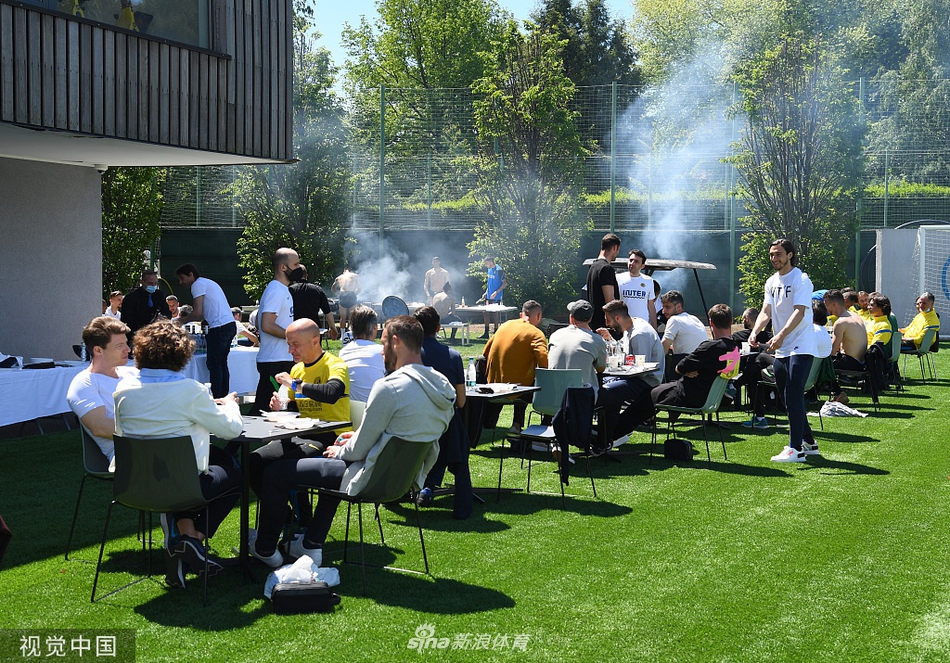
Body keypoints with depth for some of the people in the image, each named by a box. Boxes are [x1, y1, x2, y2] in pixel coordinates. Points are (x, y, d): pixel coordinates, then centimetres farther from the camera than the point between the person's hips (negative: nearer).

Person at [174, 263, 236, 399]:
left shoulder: (198, 284, -4)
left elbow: (198, 312, -11)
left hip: (220, 327, -10)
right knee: (221, 363, 13)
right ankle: (224, 397, 15)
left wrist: (183, 320, 3)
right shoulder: (208, 283, 25)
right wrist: (185, 319, 22)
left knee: (214, 364, -5)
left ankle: (217, 399, -5)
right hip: (230, 325, 10)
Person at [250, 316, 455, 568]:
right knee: (334, 466, 38)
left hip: (372, 480, -9)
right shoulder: (443, 388, 2)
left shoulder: (389, 387, -24)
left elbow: (359, 450, -18)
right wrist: (358, 437, 14)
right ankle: (312, 545, 39)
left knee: (276, 471, 4)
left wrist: (339, 452, 4)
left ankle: (265, 548, 22)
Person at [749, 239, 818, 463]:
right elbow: (766, 311, 4)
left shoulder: (801, 280, -11)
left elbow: (799, 312, -23)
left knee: (793, 396, -15)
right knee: (788, 398, 12)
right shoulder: (771, 282, 13)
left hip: (800, 349, -8)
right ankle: (808, 442, 24)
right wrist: (755, 332, -15)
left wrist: (781, 335, -37)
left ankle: (796, 448, -14)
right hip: (780, 350, 8)